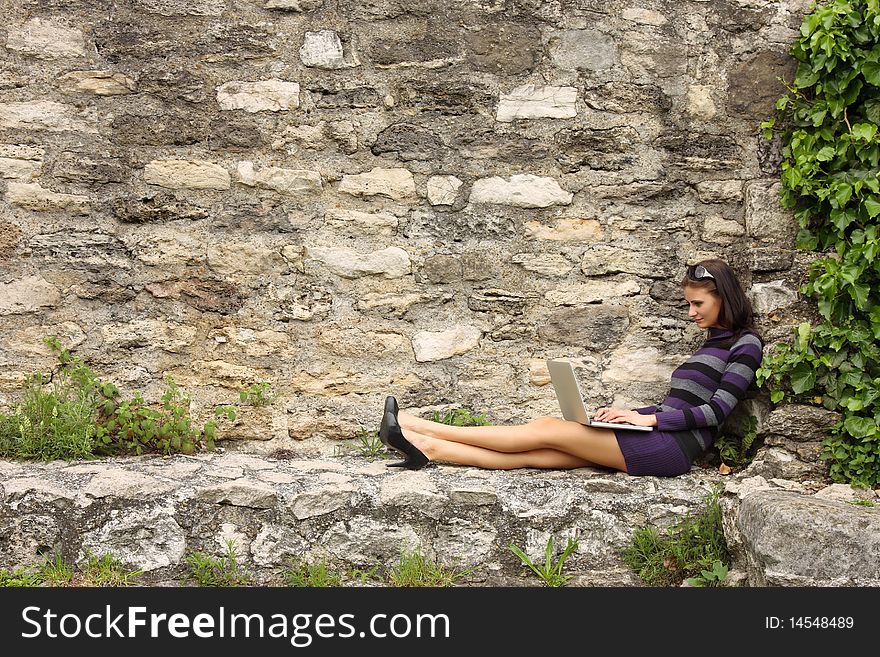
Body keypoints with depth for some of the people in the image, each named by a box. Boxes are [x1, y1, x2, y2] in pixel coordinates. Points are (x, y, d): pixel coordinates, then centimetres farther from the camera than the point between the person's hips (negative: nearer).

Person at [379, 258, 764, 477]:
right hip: (659, 443, 8)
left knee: (547, 429, -13)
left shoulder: (745, 343, -2)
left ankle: (419, 429, -13)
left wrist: (648, 418, -13)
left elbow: (717, 409, -12)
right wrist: (628, 414, 9)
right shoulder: (714, 341, 25)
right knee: (536, 453, -7)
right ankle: (427, 447, -16)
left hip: (672, 447, -8)